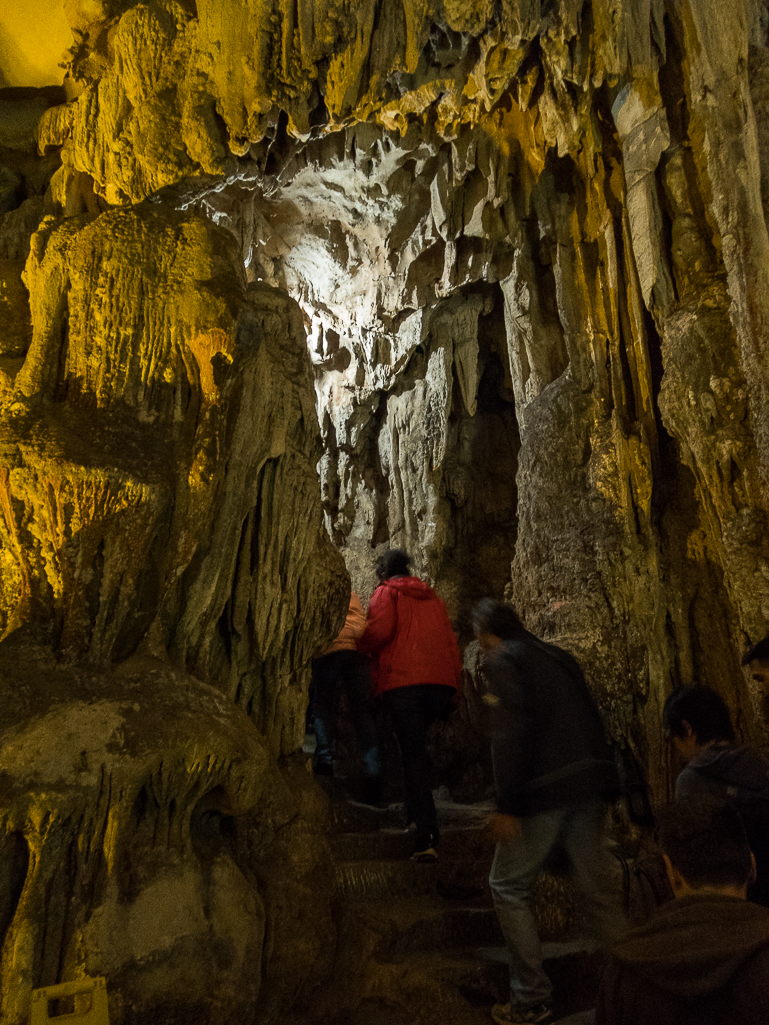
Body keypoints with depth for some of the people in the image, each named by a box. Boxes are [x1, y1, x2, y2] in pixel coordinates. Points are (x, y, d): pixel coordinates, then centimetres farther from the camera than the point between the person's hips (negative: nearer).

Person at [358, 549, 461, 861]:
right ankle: (416, 811, 19)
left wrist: (361, 646, 7)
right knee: (418, 746, 23)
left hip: (402, 681, -5)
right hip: (440, 681, 5)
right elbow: (450, 641, 19)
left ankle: (427, 836, -11)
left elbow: (380, 628, -12)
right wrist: (453, 685, 19)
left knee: (413, 755, -5)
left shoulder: (387, 592, 8)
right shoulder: (433, 598, 25)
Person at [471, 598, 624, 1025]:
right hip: (589, 785, 7)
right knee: (598, 889, 16)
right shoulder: (559, 657, 17)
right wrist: (608, 790, 19)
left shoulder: (503, 661, -6)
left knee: (508, 889, 8)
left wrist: (508, 805, -16)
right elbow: (592, 722, 16)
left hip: (545, 790, -7)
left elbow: (511, 731, -18)